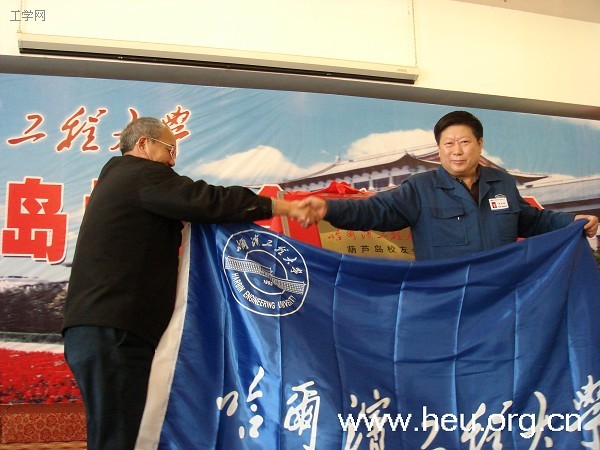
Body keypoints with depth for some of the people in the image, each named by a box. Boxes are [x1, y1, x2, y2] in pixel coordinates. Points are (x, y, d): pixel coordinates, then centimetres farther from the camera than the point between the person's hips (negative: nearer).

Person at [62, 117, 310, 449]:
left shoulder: (116, 180, 28)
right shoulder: (143, 175, -3)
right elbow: (210, 202, -13)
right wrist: (280, 206, -8)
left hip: (98, 331, 10)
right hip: (112, 333, -10)